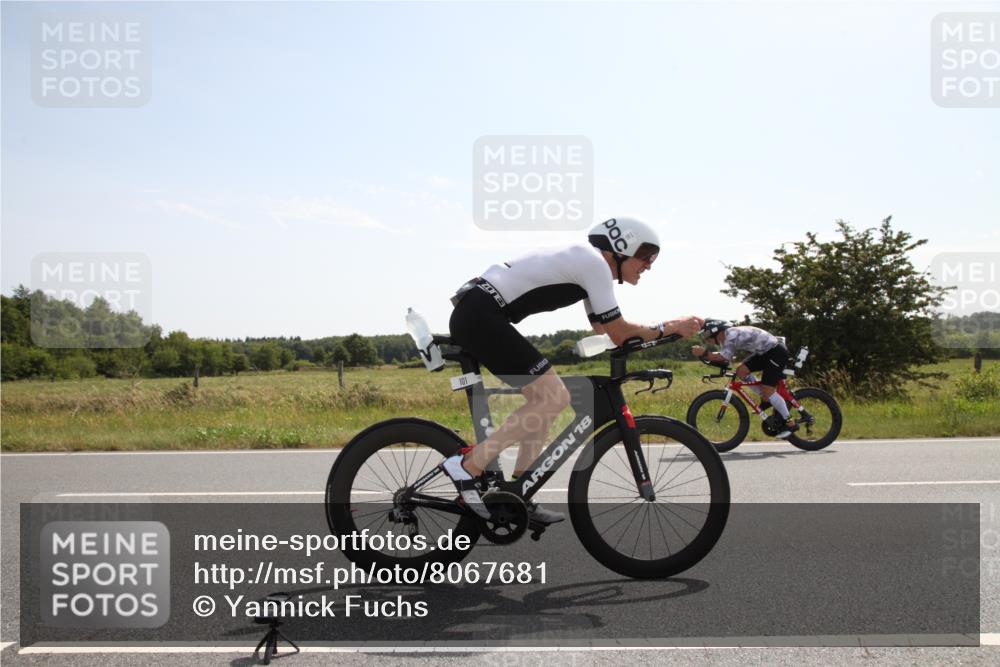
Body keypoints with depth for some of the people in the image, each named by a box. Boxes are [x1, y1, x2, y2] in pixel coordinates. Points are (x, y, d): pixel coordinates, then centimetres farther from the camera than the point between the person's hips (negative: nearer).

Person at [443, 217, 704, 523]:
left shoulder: (586, 261, 20)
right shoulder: (595, 263, -9)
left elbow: (606, 328, 23)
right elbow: (620, 335, -8)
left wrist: (661, 328, 14)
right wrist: (670, 327, 5)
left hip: (475, 316, 10)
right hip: (481, 317, -10)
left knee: (545, 398, 12)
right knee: (554, 398, -11)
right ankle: (467, 465, -11)